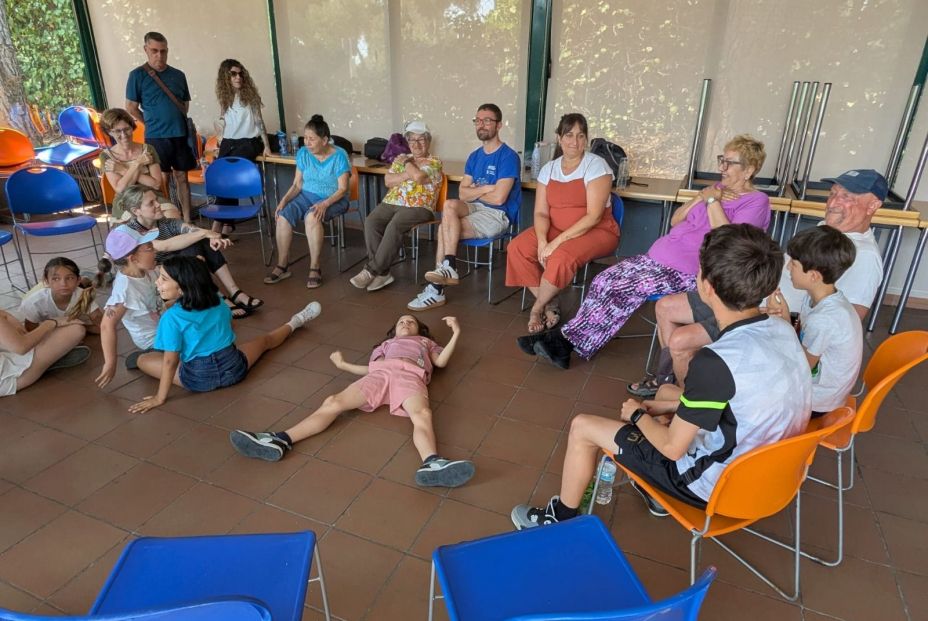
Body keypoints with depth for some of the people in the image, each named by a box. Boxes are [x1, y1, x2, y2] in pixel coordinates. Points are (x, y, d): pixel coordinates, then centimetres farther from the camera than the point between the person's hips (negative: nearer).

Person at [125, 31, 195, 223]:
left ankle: (187, 220, 14)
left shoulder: (178, 75, 8)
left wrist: (177, 122, 7)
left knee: (181, 177, 8)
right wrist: (153, 123, 2)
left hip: (180, 134, 3)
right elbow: (131, 107, 0)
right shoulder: (137, 75, -3)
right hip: (156, 137, -3)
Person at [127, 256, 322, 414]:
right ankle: (295, 323, 57)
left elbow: (170, 361, -18)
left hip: (198, 379, -4)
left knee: (143, 360, 9)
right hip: (234, 369, 4)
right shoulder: (217, 301, -4)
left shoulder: (171, 317, -19)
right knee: (266, 339, 31)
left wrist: (160, 397, -11)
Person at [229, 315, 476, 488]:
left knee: (422, 415, -37)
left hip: (411, 375, -2)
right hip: (380, 373, 3)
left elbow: (441, 361, 21)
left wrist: (455, 334, 16)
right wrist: (343, 364, 31)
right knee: (332, 402, -22)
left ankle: (431, 464, -65)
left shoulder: (426, 341, 40)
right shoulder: (387, 343, 42)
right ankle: (280, 441, -38)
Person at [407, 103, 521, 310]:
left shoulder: (508, 157, -10)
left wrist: (474, 190, -2)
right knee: (449, 204, -25)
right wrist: (484, 188, -10)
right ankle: (447, 268, -23)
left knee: (444, 228, -24)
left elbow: (498, 198, -18)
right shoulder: (474, 157, 13)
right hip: (475, 208, 7)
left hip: (498, 215, -6)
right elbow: (463, 194, 6)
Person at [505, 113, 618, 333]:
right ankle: (550, 307, -8)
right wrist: (542, 242, -21)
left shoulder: (596, 165, -12)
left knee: (561, 257, -34)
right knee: (517, 248, -18)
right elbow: (541, 212, 0)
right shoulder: (548, 169, 5)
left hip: (595, 231, -5)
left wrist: (557, 242, -26)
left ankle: (537, 309, -8)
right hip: (555, 229, 6)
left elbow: (594, 216, -19)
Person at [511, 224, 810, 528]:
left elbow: (673, 447, -22)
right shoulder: (783, 329, -8)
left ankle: (561, 517, 26)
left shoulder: (717, 360, -33)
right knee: (667, 390, 28)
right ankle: (658, 492, 38)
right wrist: (666, 407, 8)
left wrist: (638, 415, -3)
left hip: (714, 484, -8)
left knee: (582, 427, 1)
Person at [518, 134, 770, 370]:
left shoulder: (757, 202, -3)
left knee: (624, 288, -25)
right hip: (658, 255, 8)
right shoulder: (718, 189, 19)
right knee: (605, 279, -14)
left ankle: (568, 341, -17)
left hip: (689, 272, -7)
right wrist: (699, 199, 2)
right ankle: (567, 339, -17)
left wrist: (712, 201, -12)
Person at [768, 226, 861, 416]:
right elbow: (802, 338, 2)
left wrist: (784, 321, -20)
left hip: (814, 403, -7)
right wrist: (782, 318, -17)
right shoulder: (816, 296, -8)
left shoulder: (823, 320, -33)